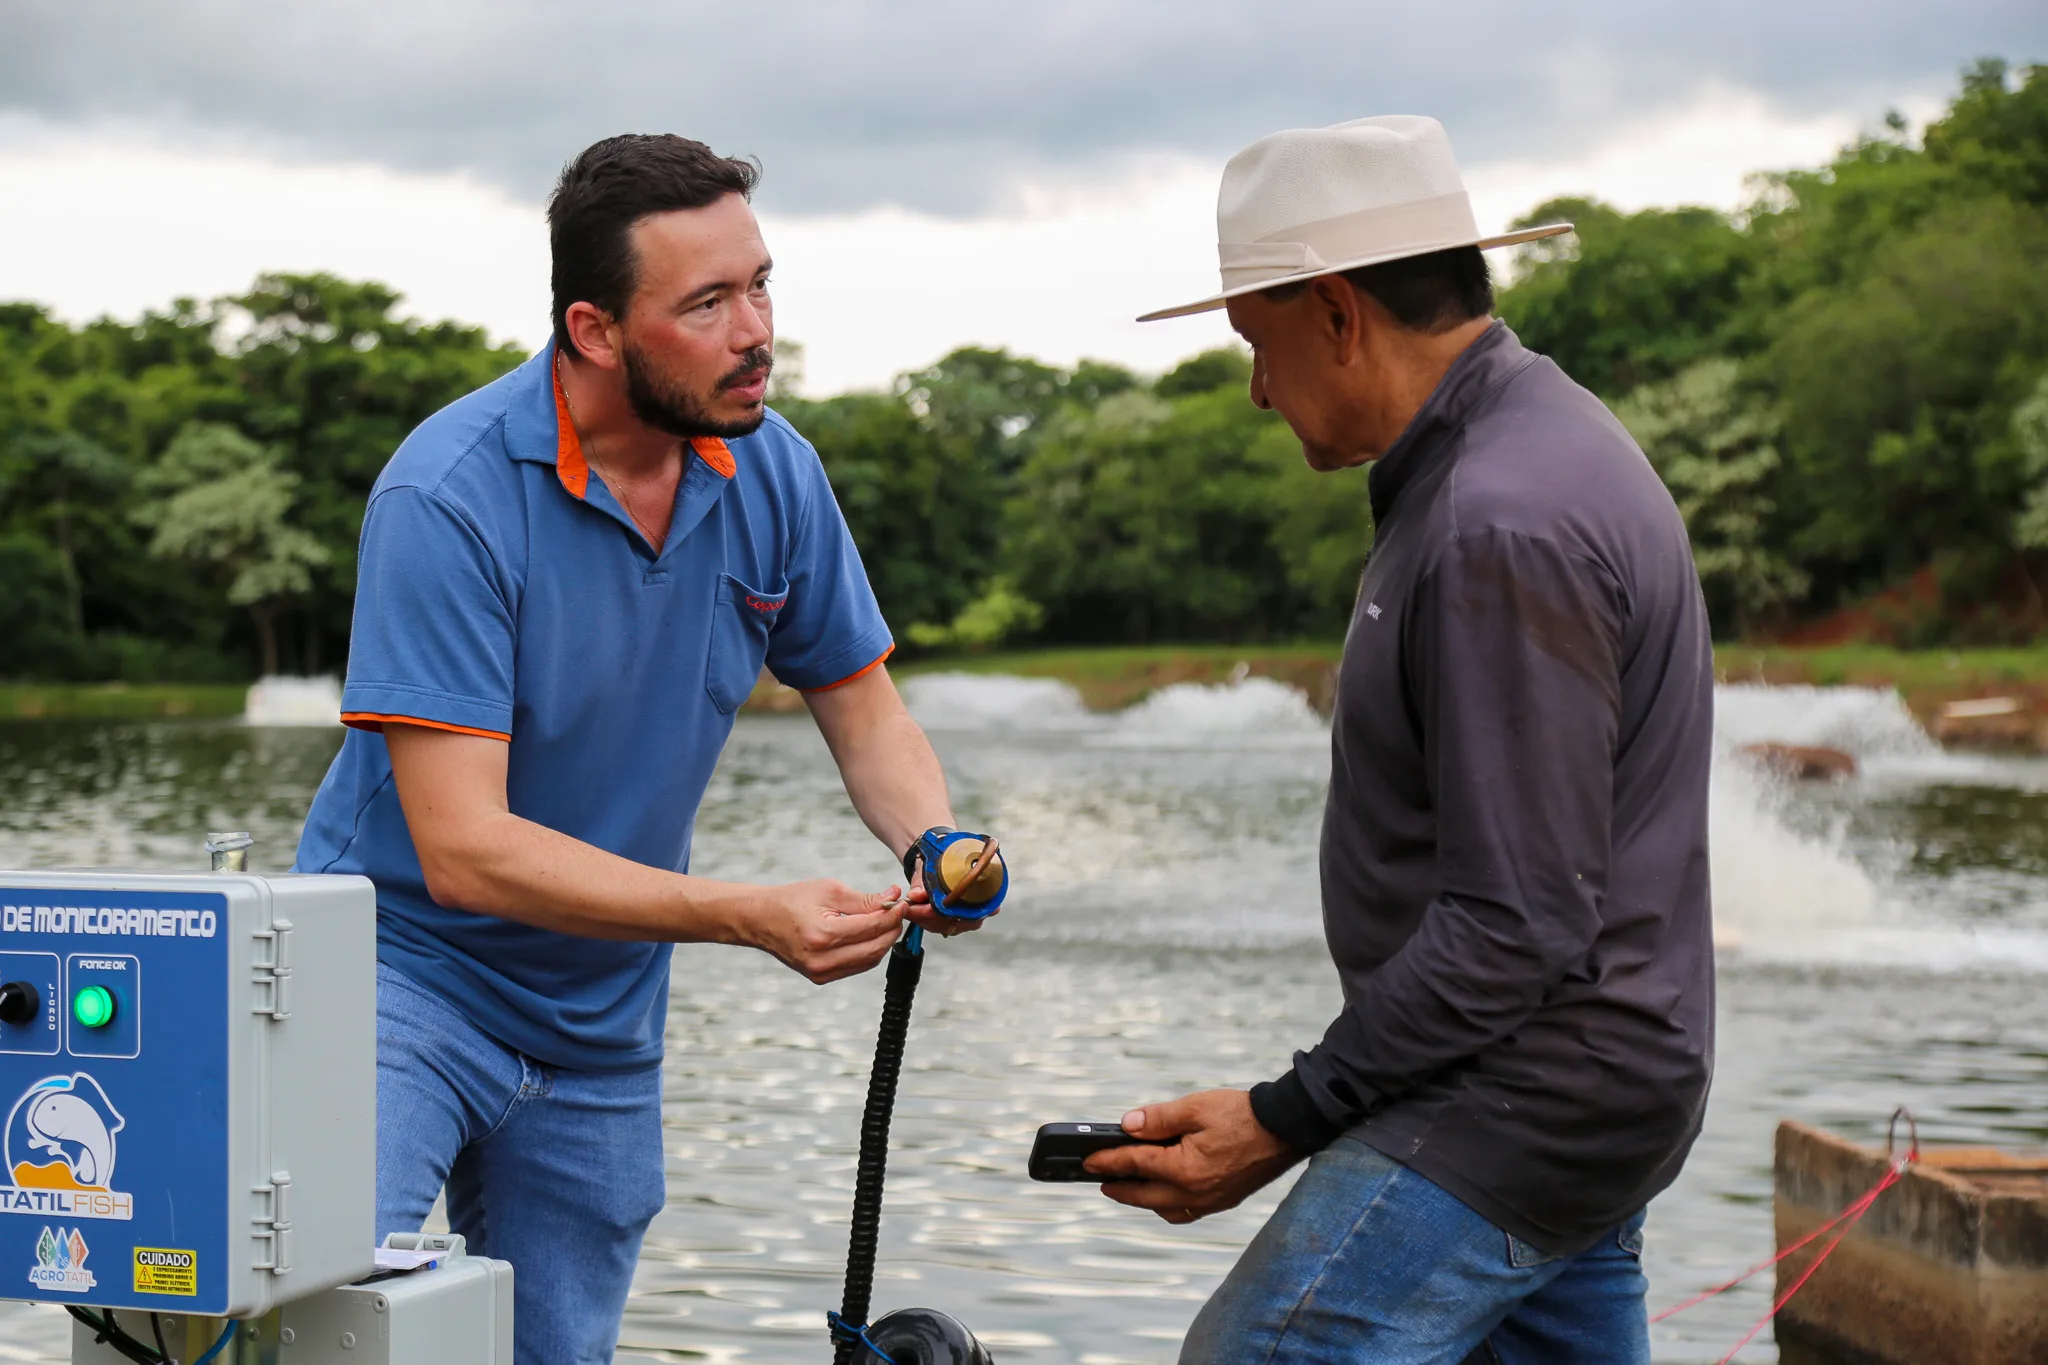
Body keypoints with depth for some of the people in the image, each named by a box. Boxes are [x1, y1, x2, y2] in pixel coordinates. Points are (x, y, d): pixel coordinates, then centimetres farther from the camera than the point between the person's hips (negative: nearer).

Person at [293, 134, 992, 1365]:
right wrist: (750, 918, -34)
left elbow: (863, 708, 8)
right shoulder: (450, 499, -23)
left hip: (601, 1029, 6)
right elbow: (464, 847, -27)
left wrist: (938, 845, -15)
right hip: (408, 973, -6)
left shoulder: (772, 469, -5)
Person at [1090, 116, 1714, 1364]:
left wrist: (1287, 1120, -18)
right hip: (1565, 1092, 11)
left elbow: (1515, 928, -24)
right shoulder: (1536, 443, 12)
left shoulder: (1503, 530, -22)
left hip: (1522, 1106, -11)